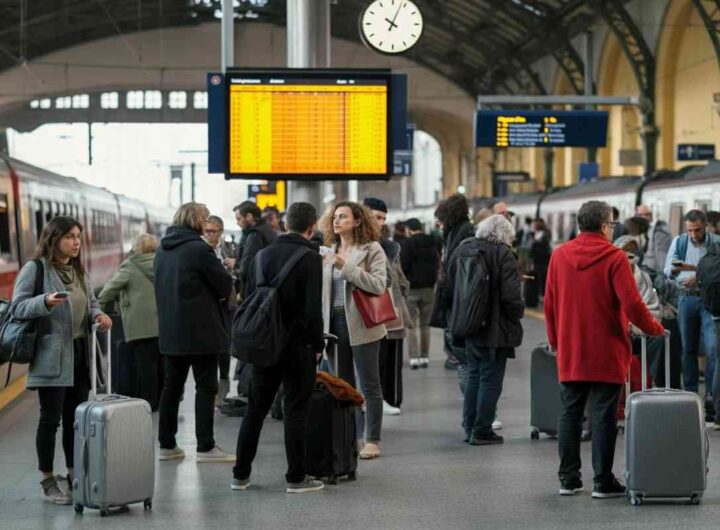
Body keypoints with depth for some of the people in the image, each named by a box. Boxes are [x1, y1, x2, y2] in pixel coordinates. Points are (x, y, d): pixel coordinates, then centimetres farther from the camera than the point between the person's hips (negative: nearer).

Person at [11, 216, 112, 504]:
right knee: (51, 418, -3)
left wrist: (98, 314, 1)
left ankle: (75, 475, 21)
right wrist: (45, 301, -28)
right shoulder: (35, 269, -7)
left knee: (76, 418, 11)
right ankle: (48, 481, 5)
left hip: (79, 353, 7)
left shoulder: (79, 270, 14)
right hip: (51, 355, -7)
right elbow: (17, 306, -10)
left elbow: (90, 302, 24)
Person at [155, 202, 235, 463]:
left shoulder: (163, 249, 10)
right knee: (206, 386, -2)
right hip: (200, 330, -7)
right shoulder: (199, 249, -15)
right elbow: (225, 285, -10)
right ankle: (205, 446, -3)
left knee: (172, 384, 12)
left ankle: (167, 444, 15)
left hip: (170, 330, 7)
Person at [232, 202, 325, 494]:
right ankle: (296, 477, 5)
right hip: (298, 345, -5)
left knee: (255, 409, 12)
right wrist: (317, 344, -5)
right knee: (296, 411, 1)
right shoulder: (311, 259, -11)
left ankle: (241, 474, 15)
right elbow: (314, 308, -16)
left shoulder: (263, 255, 7)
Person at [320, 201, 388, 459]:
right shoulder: (326, 252, 12)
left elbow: (378, 284, -17)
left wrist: (347, 267, -21)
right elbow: (317, 288, 16)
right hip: (333, 322, 6)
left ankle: (372, 441, 5)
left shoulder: (372, 249, -4)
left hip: (360, 324, -5)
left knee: (369, 385, 1)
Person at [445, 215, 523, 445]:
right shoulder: (503, 254, -13)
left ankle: (470, 426, 19)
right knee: (491, 378, 1)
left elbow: (450, 288, 13)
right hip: (495, 328, -6)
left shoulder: (462, 250, 7)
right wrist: (516, 314, -2)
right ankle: (482, 431, 2)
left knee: (474, 375, 17)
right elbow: (511, 295, -18)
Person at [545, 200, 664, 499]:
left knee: (569, 414, 11)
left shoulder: (559, 256, 3)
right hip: (606, 353, -4)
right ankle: (603, 482, 3)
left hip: (570, 353, 4)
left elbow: (549, 304, 8)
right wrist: (654, 329, 3)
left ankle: (568, 478, 14)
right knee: (603, 416, 0)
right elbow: (631, 304, -14)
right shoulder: (614, 258, -11)